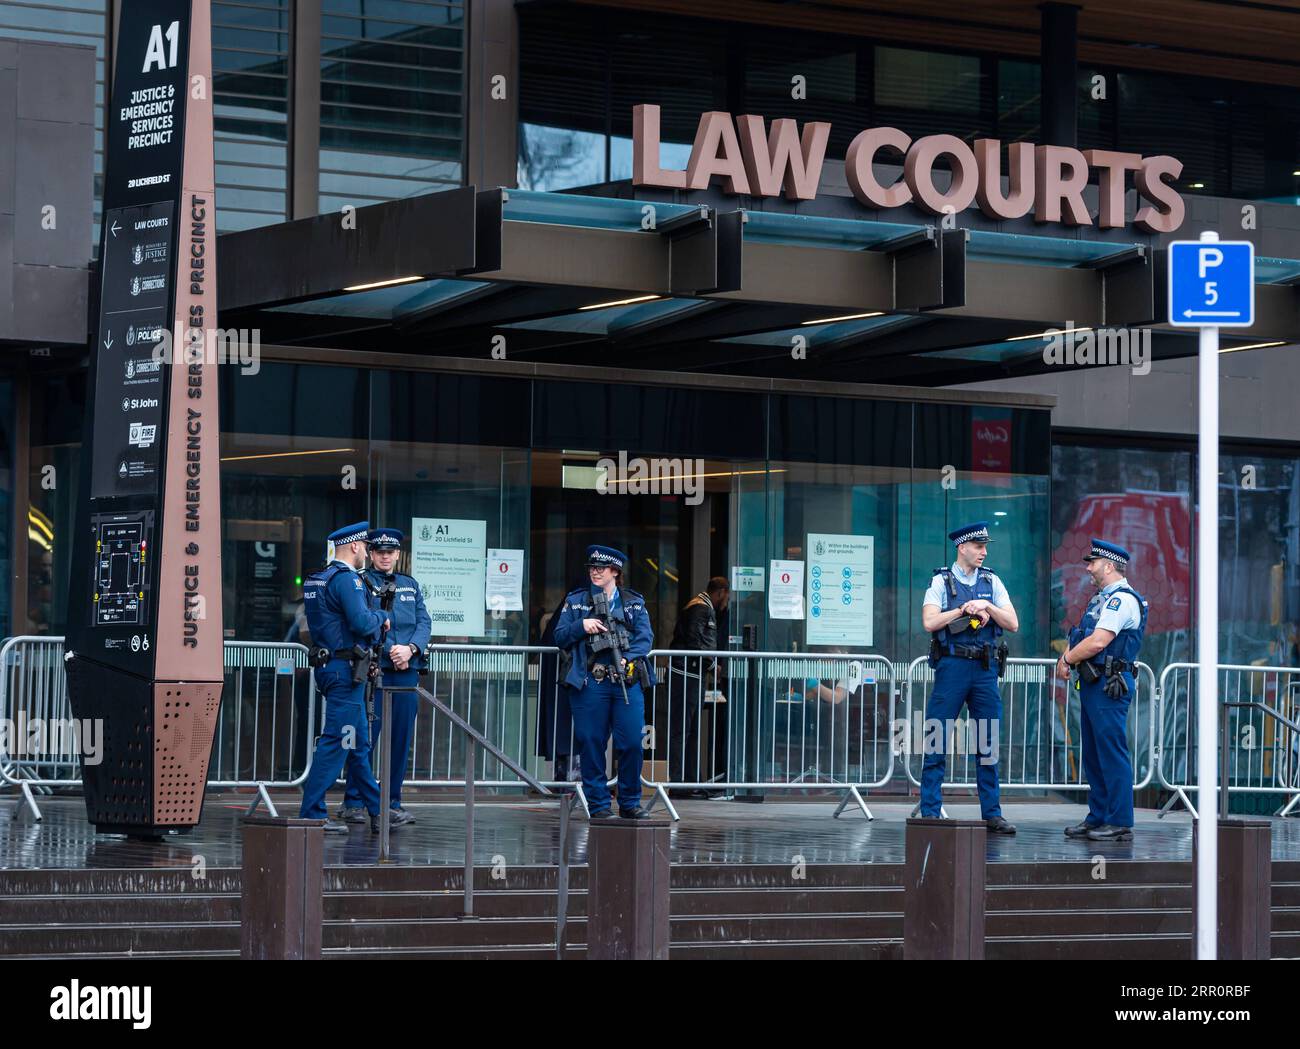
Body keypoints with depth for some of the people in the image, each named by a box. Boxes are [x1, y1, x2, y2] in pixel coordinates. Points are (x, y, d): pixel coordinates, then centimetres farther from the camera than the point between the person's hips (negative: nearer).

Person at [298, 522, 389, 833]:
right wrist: (381, 617, -4)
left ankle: (378, 811, 22)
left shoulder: (317, 580, 15)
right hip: (345, 668, -10)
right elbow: (361, 622, -24)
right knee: (336, 742, -7)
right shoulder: (346, 579, -15)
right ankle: (312, 814, -7)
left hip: (328, 665, 10)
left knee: (359, 744, 15)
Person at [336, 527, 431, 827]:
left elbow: (424, 622, 9)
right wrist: (389, 650, -17)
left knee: (401, 739, 5)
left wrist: (410, 649, -10)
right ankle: (353, 803, 1)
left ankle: (393, 803, 12)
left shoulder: (410, 585, 18)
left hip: (406, 671, 5)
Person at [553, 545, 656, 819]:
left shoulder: (634, 602, 14)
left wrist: (629, 658, -15)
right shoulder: (576, 601, 14)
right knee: (591, 744, -1)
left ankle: (630, 803, 9)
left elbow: (645, 637, 3)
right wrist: (581, 626, -9)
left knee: (631, 743, -5)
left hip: (627, 680, 0)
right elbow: (559, 637, 9)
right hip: (589, 682, 0)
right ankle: (598, 805, 8)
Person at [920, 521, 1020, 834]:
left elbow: (1013, 623, 4)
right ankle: (930, 813, 2)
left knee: (989, 745, 6)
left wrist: (987, 606, -10)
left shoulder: (991, 582, 10)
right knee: (936, 743, -3)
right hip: (951, 667, -3)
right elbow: (930, 622, -13)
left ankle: (992, 814, 11)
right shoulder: (941, 581, 1)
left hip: (985, 668, 3)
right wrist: (966, 609, -12)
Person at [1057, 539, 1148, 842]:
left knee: (1112, 754, -9)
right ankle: (1098, 819, 19)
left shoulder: (1122, 599, -13)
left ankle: (1120, 823, -8)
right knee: (1093, 756, 13)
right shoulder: (1102, 598, 19)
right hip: (1092, 684, 11)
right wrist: (1067, 655, 2)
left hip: (1109, 686, -11)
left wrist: (1068, 660, -8)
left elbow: (1097, 642, -21)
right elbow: (1081, 636, 22)